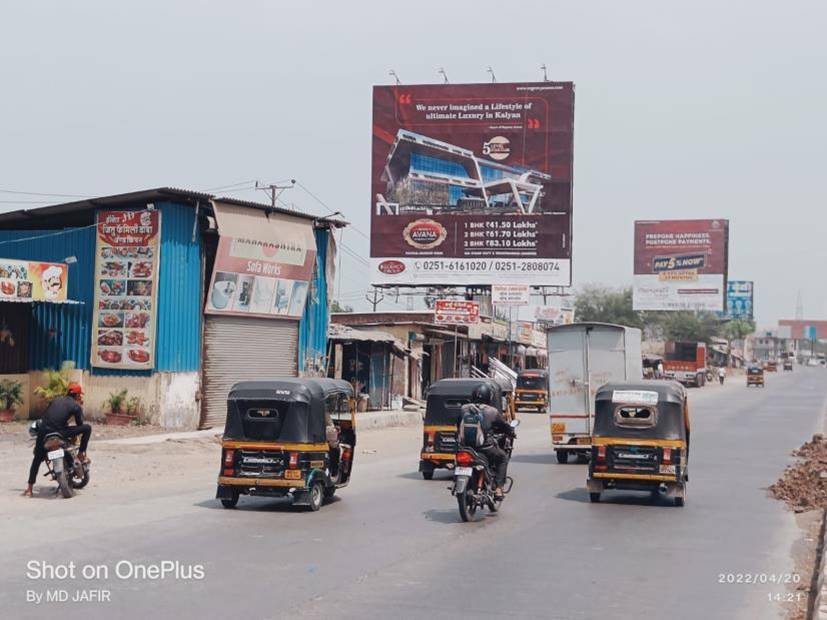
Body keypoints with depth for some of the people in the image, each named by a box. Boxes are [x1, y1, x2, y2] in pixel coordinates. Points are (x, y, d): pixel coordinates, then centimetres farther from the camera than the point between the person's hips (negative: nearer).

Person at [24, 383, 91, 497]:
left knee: (37, 459, 18)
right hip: (59, 433, -5)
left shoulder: (56, 400, 20)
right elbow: (79, 425, 11)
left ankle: (29, 489, 12)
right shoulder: (76, 406, 5)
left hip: (43, 432, 5)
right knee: (87, 428, 9)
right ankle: (81, 454, 13)